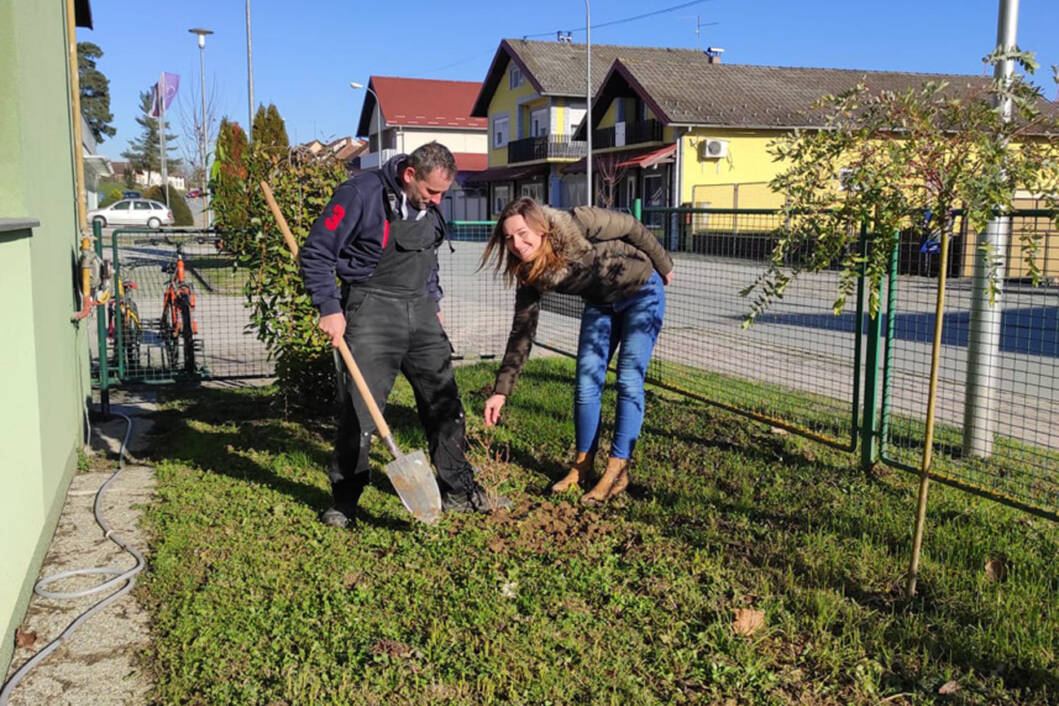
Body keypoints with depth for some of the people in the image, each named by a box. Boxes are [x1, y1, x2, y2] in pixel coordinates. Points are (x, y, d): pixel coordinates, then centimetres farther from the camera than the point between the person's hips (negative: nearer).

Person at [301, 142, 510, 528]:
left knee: (444, 401, 8)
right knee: (359, 408, -4)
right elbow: (316, 253, -12)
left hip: (420, 311, 7)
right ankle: (344, 500, 13)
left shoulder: (429, 206, 9)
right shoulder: (361, 193, -13)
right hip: (371, 310, -6)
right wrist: (330, 308, -17)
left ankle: (458, 489, 21)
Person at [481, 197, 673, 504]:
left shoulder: (579, 224, -33)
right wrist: (501, 390, -14)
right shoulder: (529, 274, -16)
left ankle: (618, 471, -3)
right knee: (586, 383, 0)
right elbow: (522, 332, -10)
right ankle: (583, 464, 16)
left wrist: (663, 266, -3)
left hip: (642, 294, -5)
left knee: (629, 381, -9)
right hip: (600, 304, 5)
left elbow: (633, 228, -17)